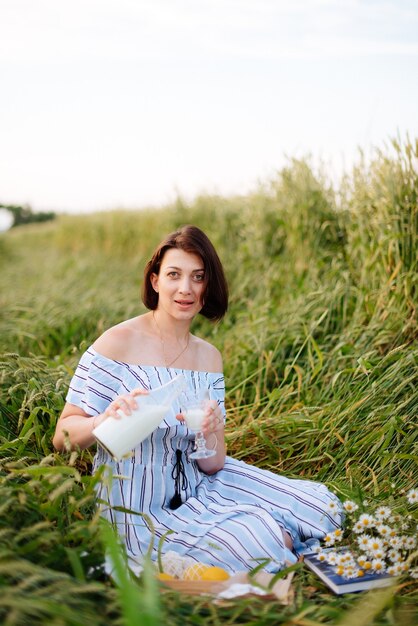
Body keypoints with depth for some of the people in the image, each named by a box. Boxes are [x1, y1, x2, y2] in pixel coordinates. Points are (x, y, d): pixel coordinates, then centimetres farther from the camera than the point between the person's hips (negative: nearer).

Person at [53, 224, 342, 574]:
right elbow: (62, 437, -12)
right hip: (140, 515, -5)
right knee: (261, 548, -22)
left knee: (321, 509, -2)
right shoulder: (118, 343, -13)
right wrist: (106, 419, -33)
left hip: (196, 490, 6)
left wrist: (211, 435, -21)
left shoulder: (209, 357, 3)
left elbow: (212, 465, 2)